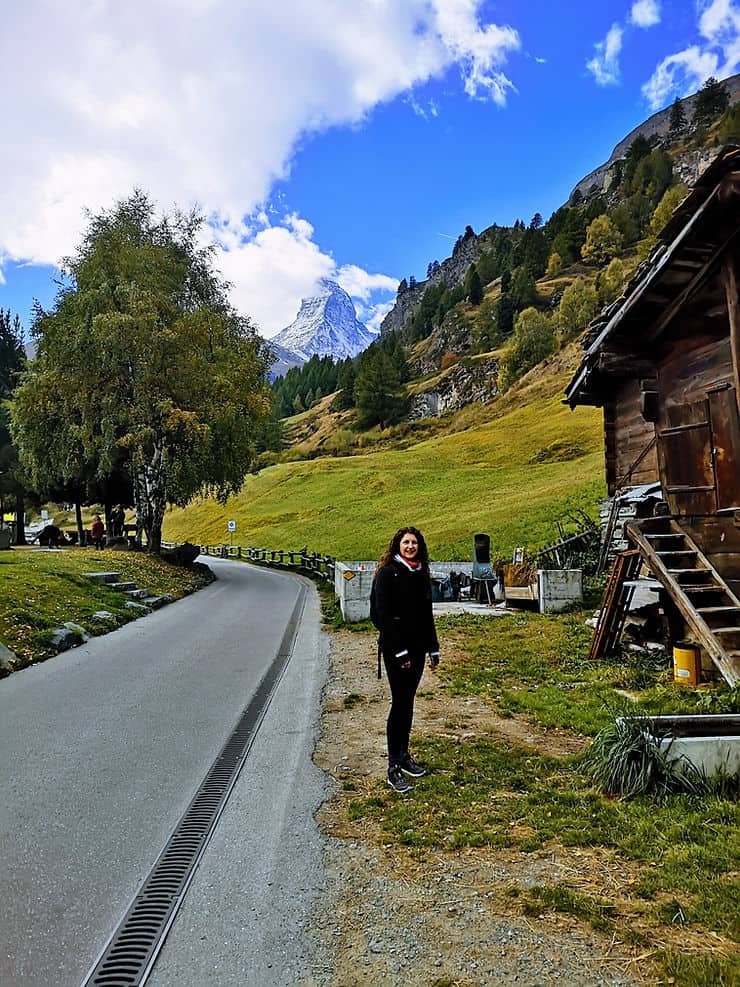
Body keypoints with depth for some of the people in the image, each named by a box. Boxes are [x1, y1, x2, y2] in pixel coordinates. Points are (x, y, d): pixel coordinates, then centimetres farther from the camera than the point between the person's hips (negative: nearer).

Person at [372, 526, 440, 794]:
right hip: (395, 648, -6)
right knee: (400, 703, -6)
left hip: (417, 648, 6)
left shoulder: (421, 574, 11)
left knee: (408, 702, 14)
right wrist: (399, 651, -17)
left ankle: (404, 754, 27)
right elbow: (383, 615, -14)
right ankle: (393, 768, 2)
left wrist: (433, 649, 12)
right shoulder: (387, 573, -9)